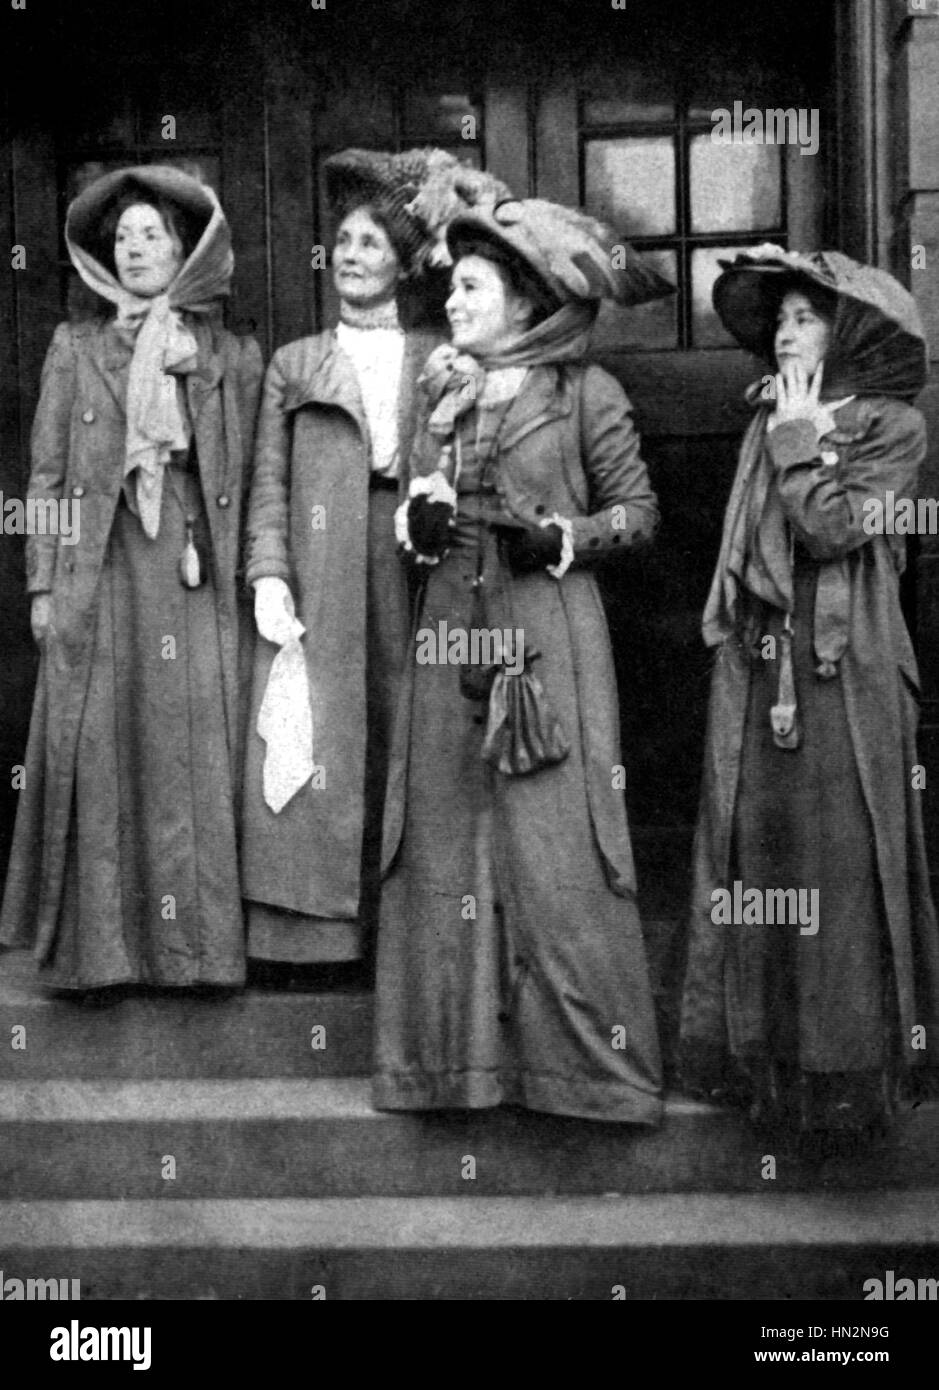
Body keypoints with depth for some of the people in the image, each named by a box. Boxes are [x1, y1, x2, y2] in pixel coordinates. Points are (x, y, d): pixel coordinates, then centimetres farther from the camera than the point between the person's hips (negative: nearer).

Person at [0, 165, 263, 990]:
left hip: (196, 577, 0)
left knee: (198, 757, -2)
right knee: (97, 758, -2)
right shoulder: (75, 348, 13)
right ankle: (97, 944, 6)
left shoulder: (235, 358, 11)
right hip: (100, 576, 0)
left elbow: (253, 486, 6)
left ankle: (195, 942, 6)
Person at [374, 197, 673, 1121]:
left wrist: (560, 539, -14)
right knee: (448, 843, 4)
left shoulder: (585, 393, -2)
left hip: (547, 638, -5)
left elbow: (639, 510, 1)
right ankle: (463, 1049, 14)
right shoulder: (442, 390, 13)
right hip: (450, 634, 5)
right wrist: (417, 521, -1)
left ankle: (585, 1055, 7)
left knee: (552, 848, -5)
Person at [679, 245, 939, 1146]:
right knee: (752, 851, 7)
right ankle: (755, 1047, 17)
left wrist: (800, 438, -7)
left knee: (837, 862, -2)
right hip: (755, 665, 6)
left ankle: (842, 1070, 9)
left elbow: (833, 528, -15)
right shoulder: (770, 419, 14)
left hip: (841, 673, -5)